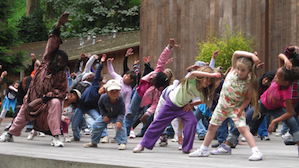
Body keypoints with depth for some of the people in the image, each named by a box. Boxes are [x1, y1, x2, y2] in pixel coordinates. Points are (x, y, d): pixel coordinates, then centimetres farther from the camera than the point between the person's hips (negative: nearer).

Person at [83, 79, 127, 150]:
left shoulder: (121, 100, -33)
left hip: (117, 116, -3)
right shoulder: (103, 97, -25)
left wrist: (119, 121, -43)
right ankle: (94, 142, 18)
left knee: (120, 126, -28)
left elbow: (121, 113, -25)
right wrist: (104, 115, -13)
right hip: (106, 115, 3)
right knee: (96, 125, -3)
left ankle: (122, 143, -13)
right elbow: (100, 105, -3)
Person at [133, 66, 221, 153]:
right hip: (171, 103, -4)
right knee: (158, 123, 1)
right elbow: (193, 73, -53)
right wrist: (211, 75, -61)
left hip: (184, 107, 4)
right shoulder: (192, 80, -28)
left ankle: (187, 148, -8)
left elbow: (203, 101, 8)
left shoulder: (203, 91, -12)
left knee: (192, 122, -20)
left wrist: (190, 104, -6)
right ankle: (142, 144, 15)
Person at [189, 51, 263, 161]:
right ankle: (203, 150, 28)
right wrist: (252, 55, -36)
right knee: (212, 127, 12)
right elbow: (236, 53, -27)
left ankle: (256, 152, -18)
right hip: (222, 104, 4)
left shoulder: (249, 82, -20)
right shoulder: (233, 71, -15)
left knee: (242, 128, -18)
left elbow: (248, 98, -9)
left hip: (236, 107, -4)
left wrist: (241, 109, -22)